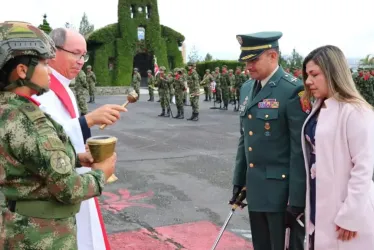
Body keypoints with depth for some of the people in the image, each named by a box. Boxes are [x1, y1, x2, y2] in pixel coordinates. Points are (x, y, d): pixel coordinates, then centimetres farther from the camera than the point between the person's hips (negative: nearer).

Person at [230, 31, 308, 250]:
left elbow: (300, 150, -16)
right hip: (255, 187, 7)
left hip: (282, 189, -7)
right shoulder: (246, 89, 9)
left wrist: (297, 198, -16)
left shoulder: (293, 90, -15)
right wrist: (239, 180, 15)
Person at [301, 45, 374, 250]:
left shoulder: (355, 112, -16)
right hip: (318, 206, 7)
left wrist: (350, 216, -16)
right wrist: (309, 205, 13)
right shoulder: (319, 109, 8)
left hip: (344, 211, -7)